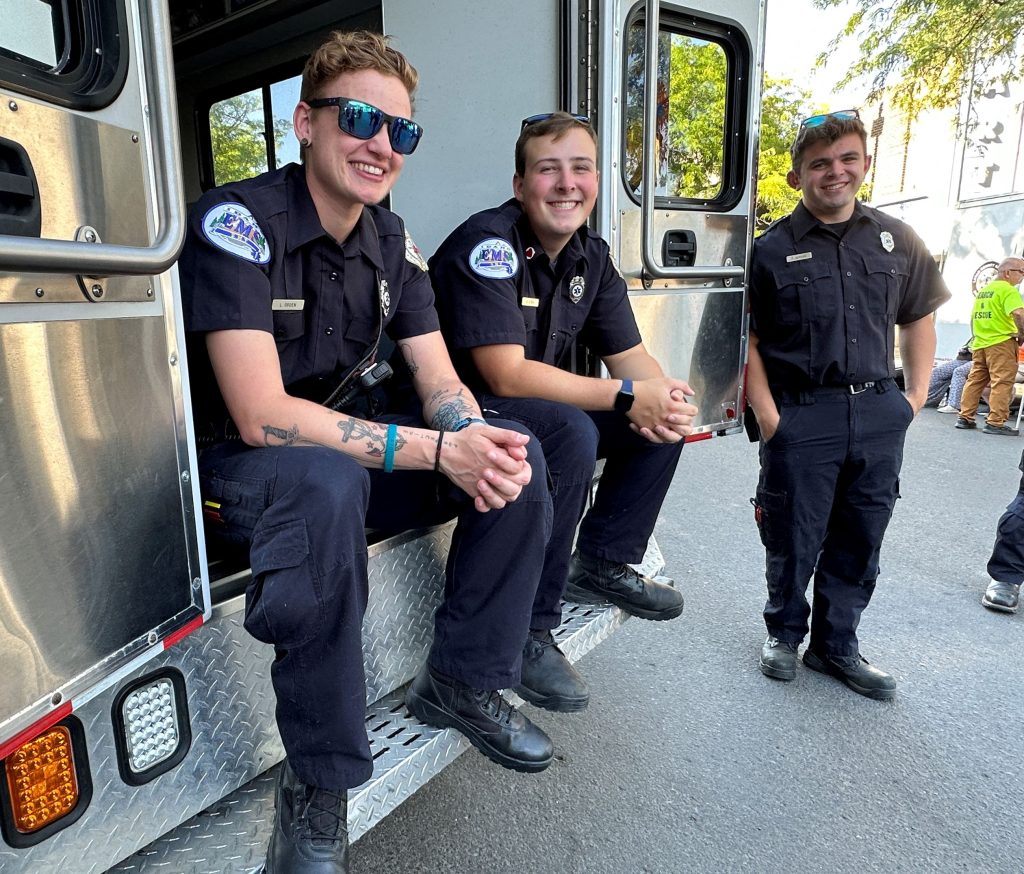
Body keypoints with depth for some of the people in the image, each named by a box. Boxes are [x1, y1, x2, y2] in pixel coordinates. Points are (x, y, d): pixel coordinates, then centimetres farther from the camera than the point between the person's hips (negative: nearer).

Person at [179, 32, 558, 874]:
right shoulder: (236, 221, -18)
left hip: (351, 441, 6)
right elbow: (262, 416, -27)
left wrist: (476, 443, -25)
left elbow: (441, 382, 0)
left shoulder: (394, 243, 2)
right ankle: (317, 788, -21)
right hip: (237, 463, -6)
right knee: (326, 484, -40)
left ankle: (462, 682, 4)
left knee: (518, 457, -11)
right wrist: (436, 451, -31)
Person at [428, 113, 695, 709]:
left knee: (670, 415, 0)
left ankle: (603, 562, 10)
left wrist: (664, 398, -20)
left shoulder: (592, 257, 5)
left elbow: (631, 355, 5)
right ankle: (528, 629, -19)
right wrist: (631, 395, -27)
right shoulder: (487, 243, -20)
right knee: (570, 431, -35)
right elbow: (507, 374, -28)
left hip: (542, 405, 8)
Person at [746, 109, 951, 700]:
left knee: (860, 541, 13)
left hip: (879, 415, 4)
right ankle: (785, 635, 30)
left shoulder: (897, 241, 8)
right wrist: (768, 416, -12)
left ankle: (836, 645, 31)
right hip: (802, 417, -4)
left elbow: (920, 319, 17)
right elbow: (749, 341, -5)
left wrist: (916, 394, 8)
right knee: (794, 539, 7)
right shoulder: (771, 251, -4)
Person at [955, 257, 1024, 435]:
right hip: (1001, 342, -8)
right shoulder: (1008, 290, -9)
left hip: (980, 343, 8)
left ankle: (965, 417, 13)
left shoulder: (983, 290, 17)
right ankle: (995, 422, -10)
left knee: (975, 380, 11)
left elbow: (973, 316, 24)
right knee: (1002, 382, -7)